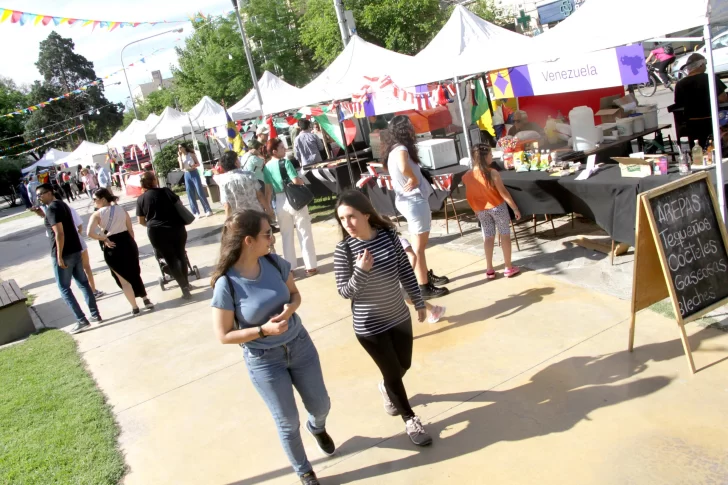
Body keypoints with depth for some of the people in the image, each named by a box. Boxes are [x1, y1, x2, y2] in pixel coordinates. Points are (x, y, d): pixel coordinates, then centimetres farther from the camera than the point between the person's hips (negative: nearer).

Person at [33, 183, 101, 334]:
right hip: (75, 250, 9)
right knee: (83, 283, 14)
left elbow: (59, 233, -23)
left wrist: (59, 256, -21)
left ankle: (82, 320, 0)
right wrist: (43, 215, 14)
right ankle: (95, 315, 18)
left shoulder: (52, 208, -15)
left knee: (64, 288, 1)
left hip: (64, 254, -9)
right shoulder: (62, 204, 13)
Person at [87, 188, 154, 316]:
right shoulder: (121, 209, 3)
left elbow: (90, 233, -24)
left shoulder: (97, 214, -9)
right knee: (135, 274, 22)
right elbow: (131, 230, 6)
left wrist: (105, 239, -11)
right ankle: (146, 300, 24)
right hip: (127, 243, 4)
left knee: (123, 279, 9)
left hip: (112, 248, -4)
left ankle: (134, 308, 15)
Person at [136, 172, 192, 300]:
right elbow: (179, 203, 7)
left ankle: (184, 287, 2)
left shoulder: (140, 200, 1)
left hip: (157, 232, 0)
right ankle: (186, 283, 29)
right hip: (176, 228, 1)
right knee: (181, 256, 19)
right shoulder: (165, 191, -2)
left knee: (170, 260, 8)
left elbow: (141, 221, 7)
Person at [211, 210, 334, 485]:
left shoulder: (275, 263, -12)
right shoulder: (226, 285, -24)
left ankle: (317, 427, 59)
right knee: (288, 423, 14)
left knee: (321, 406, 20)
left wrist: (290, 308, -18)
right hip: (264, 361, -4)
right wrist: (263, 330, -25)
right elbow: (224, 336, -15)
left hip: (299, 345, 4)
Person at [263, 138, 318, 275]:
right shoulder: (285, 162, -13)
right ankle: (311, 266, 8)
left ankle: (289, 267, 19)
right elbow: (296, 180, -21)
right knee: (305, 234, 5)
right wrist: (302, 181, 1)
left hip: (279, 203, 5)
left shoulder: (266, 167, 4)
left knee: (287, 236, 15)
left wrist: (270, 207, 16)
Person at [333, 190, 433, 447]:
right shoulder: (344, 250, -19)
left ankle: (386, 388, 55)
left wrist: (419, 301, 9)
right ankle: (410, 419, 32)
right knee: (393, 373, 7)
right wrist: (360, 271, -32)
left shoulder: (388, 234, -10)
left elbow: (405, 270, 2)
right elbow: (344, 291, -14)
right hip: (369, 326, -4)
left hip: (399, 316, 4)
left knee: (403, 365, 20)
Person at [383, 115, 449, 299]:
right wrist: (414, 179, -23)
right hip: (414, 201, -10)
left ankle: (427, 275, 37)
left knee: (419, 245, 23)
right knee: (418, 247, 0)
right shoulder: (400, 149, -21)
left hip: (409, 200, 10)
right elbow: (403, 167, -42)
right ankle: (424, 287, 9)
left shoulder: (396, 148, 9)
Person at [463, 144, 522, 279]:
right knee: (505, 235, 10)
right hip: (497, 207, -4)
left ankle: (489, 270, 15)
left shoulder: (468, 176, -6)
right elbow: (503, 193, -16)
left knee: (488, 238, 13)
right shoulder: (492, 173, -19)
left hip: (481, 210, 4)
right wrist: (515, 208, -8)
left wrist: (476, 210, 16)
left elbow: (470, 196, 3)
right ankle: (509, 268, 16)